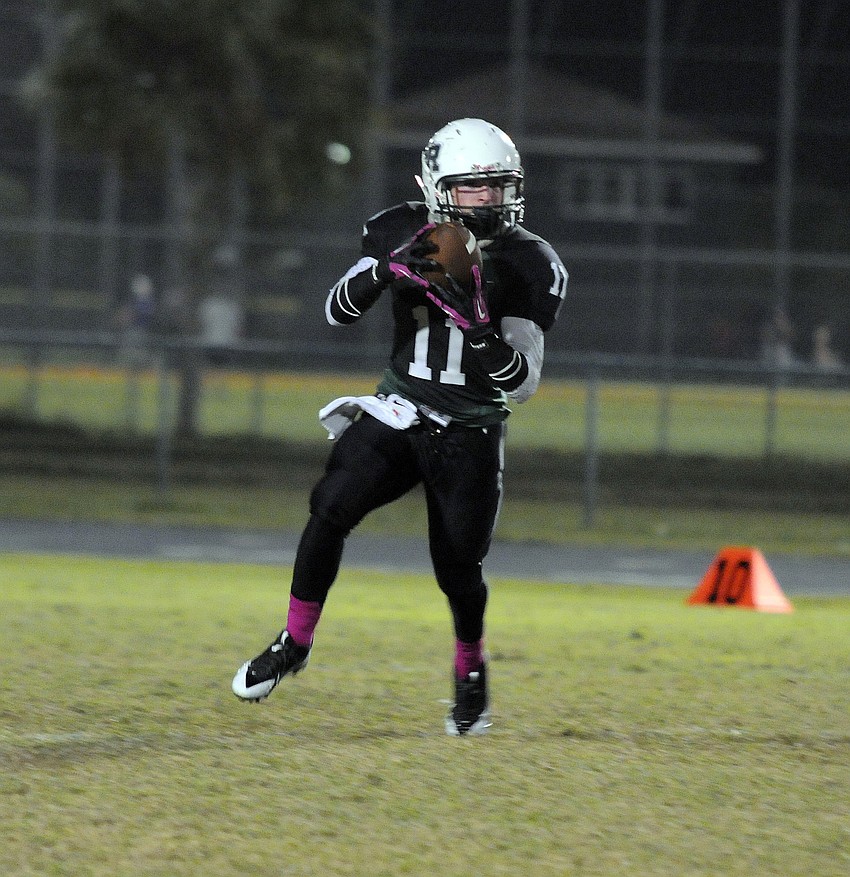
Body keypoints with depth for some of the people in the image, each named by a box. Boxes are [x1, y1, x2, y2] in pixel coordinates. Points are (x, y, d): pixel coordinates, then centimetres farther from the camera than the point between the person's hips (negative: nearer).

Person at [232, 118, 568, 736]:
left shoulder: (530, 266, -11)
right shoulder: (403, 233, -2)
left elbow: (524, 381, -13)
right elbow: (338, 314, -5)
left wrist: (476, 328, -31)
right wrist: (383, 271, -25)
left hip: (469, 434, -2)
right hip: (397, 412, 2)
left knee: (458, 565, -5)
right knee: (332, 507, -20)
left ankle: (472, 673, 25)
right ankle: (295, 643, -4)